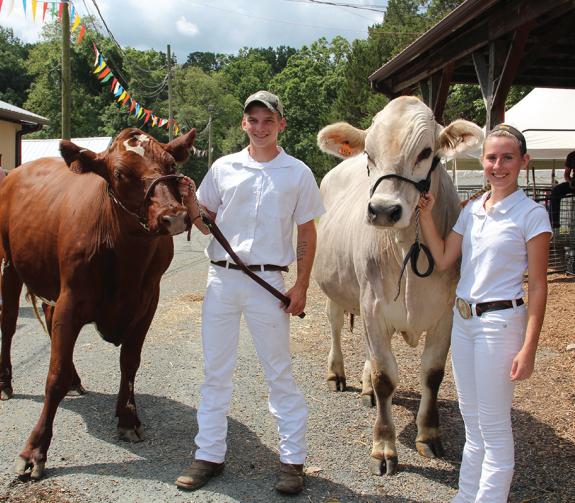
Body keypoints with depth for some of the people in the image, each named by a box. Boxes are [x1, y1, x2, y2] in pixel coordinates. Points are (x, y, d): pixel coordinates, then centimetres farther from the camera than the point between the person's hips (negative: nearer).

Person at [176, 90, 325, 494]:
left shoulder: (298, 173, 1)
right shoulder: (224, 167, 7)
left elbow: (307, 234, 3)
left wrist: (301, 287, -4)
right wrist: (188, 200, -7)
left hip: (268, 282, -3)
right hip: (221, 278, 3)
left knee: (279, 373, 4)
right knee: (216, 371, 9)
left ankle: (293, 460, 15)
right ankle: (210, 456, 21)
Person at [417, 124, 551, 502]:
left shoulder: (531, 214, -9)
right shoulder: (472, 210, 9)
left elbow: (538, 285, -10)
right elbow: (443, 260, 8)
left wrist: (528, 349, -15)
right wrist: (426, 215, 0)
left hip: (500, 322, -7)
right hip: (463, 318, 7)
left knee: (494, 425, 2)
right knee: (472, 422, 17)